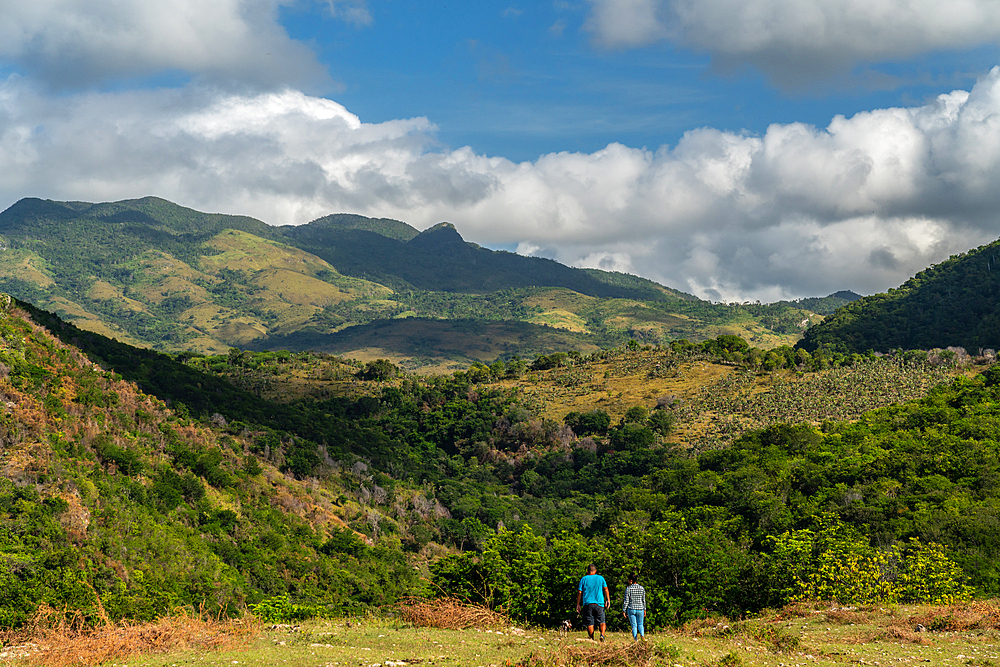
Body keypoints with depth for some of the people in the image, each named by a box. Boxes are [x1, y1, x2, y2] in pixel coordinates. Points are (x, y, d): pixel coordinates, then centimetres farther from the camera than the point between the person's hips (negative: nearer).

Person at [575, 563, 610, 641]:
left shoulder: (584, 579, 5)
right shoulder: (600, 578, 8)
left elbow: (579, 592, 3)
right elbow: (605, 589, -1)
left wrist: (578, 604, 7)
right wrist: (608, 600, 1)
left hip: (587, 604, 0)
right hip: (599, 603, 0)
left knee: (590, 623, 4)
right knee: (602, 622, 5)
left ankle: (592, 639, 2)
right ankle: (602, 634, -19)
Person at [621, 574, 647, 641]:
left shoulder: (628, 589, -9)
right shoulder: (642, 588, 1)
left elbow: (626, 601, -9)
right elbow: (643, 600, 5)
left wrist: (624, 611, -3)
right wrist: (644, 609, 14)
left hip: (631, 609, -2)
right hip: (640, 609, 2)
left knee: (634, 625, 6)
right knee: (640, 625, 12)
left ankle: (636, 639, -4)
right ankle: (642, 634, -16)